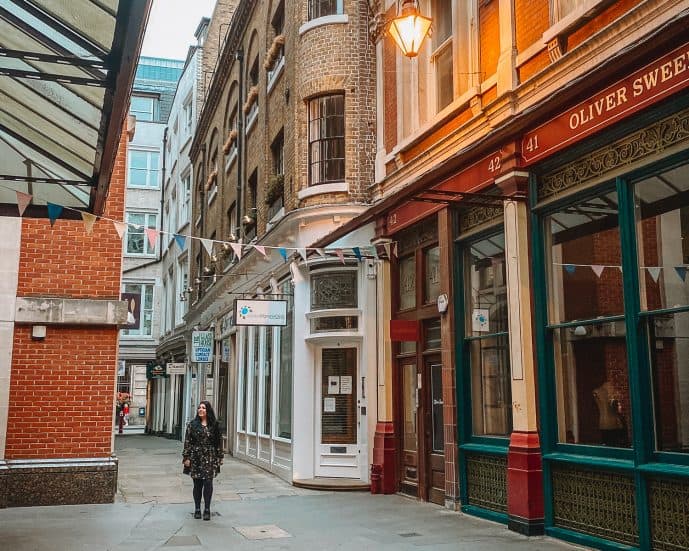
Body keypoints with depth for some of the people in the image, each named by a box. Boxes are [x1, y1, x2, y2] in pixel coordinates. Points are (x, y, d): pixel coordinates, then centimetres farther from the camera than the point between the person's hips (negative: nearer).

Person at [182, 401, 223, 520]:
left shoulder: (214, 425, 3)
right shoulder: (192, 424, 2)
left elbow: (219, 442, 7)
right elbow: (187, 442, 1)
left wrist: (219, 458, 5)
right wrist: (186, 457, -5)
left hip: (209, 458, 0)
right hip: (196, 458, 0)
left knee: (208, 483, -5)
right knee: (197, 484, 6)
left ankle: (207, 510, 3)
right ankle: (197, 509, 18)